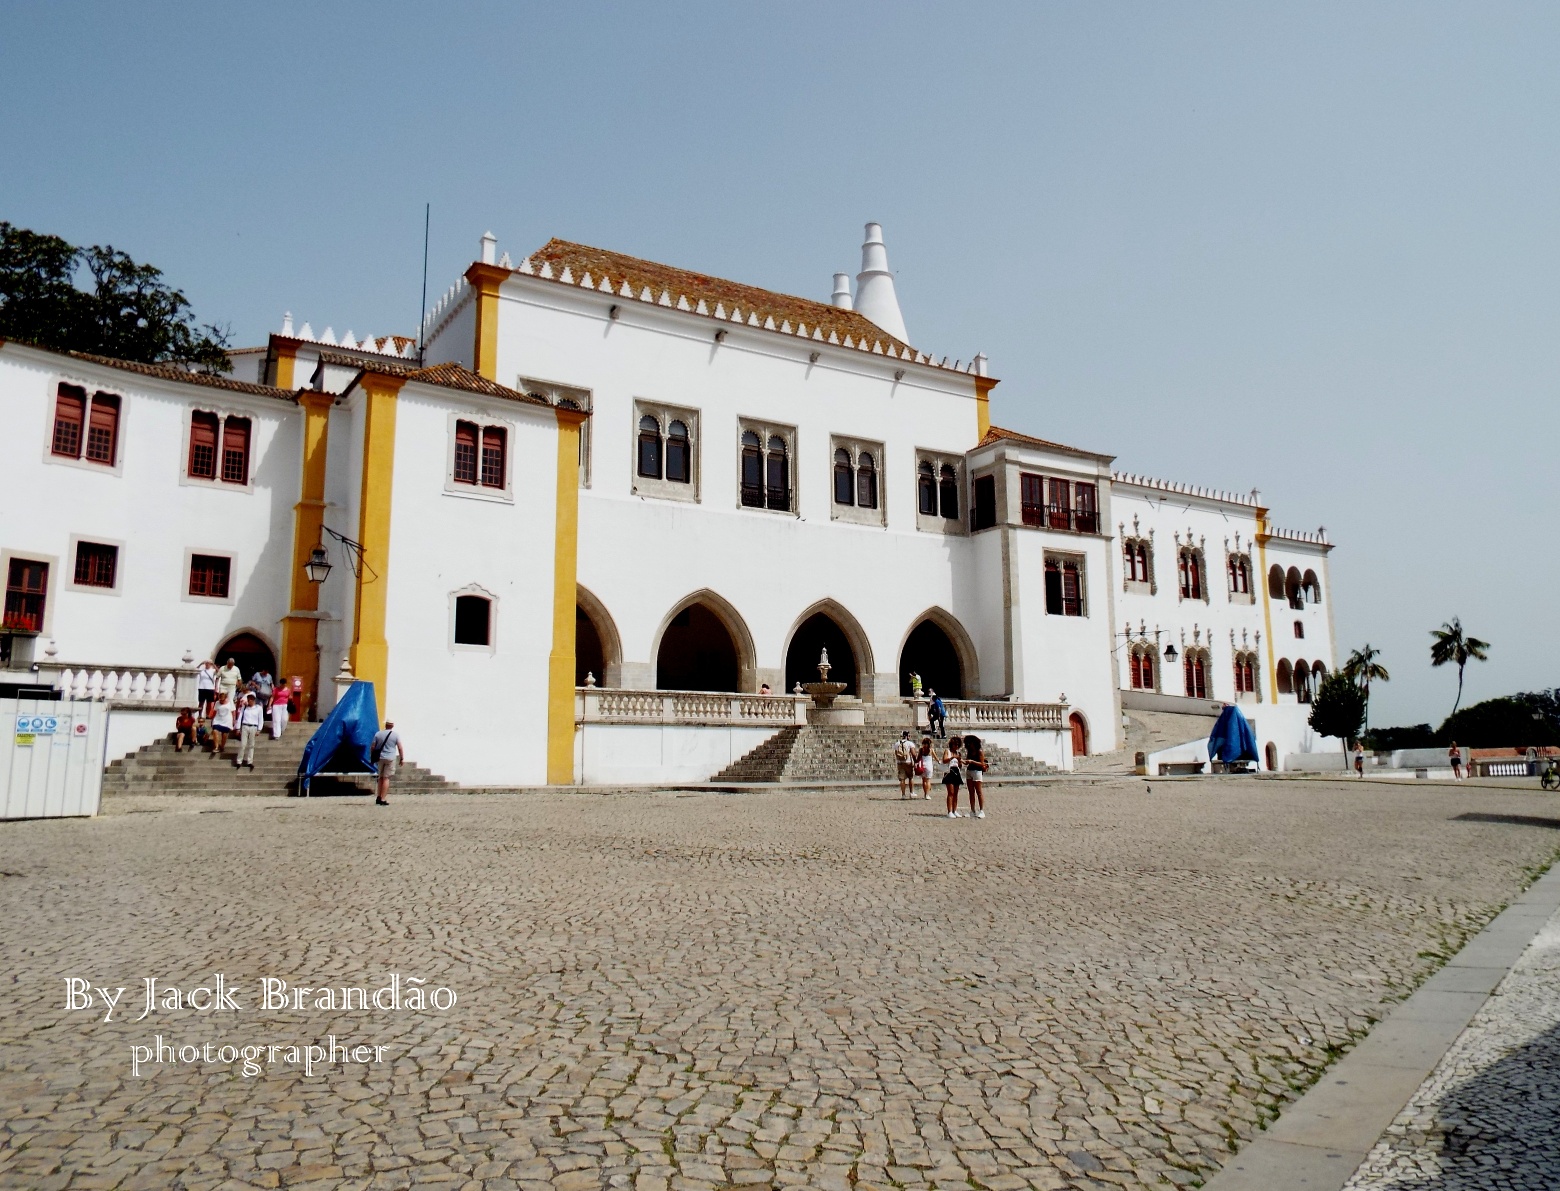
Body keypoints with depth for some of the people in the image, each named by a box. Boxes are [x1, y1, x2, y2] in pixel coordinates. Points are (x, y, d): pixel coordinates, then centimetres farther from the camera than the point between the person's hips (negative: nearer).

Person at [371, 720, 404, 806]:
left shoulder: (378, 734, 4)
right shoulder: (396, 735, -3)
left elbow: (372, 747, 5)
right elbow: (400, 748, -5)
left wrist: (372, 757, 16)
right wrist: (402, 759, 2)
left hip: (380, 758, 3)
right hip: (390, 759, -3)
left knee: (381, 778, 17)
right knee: (386, 778, -3)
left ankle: (379, 797, 18)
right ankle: (383, 799, -5)